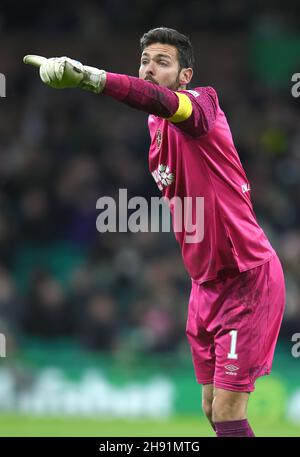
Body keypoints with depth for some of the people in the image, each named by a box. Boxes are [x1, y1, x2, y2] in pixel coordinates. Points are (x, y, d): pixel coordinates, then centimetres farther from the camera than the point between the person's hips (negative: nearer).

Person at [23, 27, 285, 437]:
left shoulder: (202, 102, -17)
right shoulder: (156, 126, 8)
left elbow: (161, 100, -41)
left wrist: (87, 76, -55)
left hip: (247, 277, -8)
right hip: (206, 281, 8)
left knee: (227, 414, -12)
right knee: (212, 410, 9)